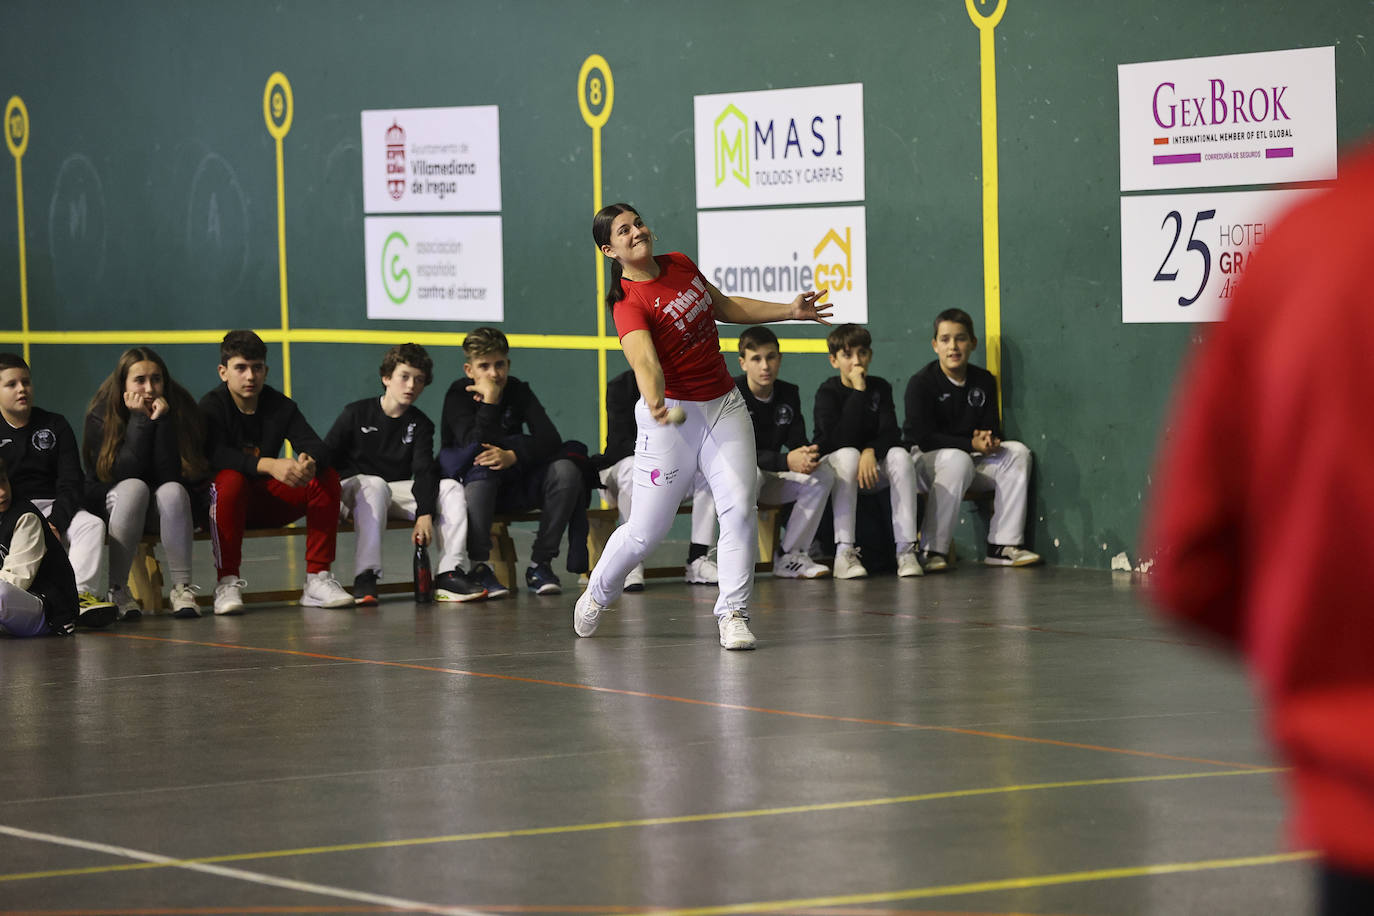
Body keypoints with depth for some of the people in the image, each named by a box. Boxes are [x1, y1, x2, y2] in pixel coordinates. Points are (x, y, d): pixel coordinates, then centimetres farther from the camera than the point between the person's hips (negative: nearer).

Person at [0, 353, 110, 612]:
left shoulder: (55, 425, 11)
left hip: (52, 506, 3)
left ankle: (80, 591, -39)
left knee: (92, 525, -27)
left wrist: (55, 523, -13)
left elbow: (71, 483, 4)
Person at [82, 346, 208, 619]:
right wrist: (140, 420, -27)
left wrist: (162, 420, -28)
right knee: (135, 487, -34)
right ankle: (116, 590, -30)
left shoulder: (180, 408, -12)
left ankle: (182, 588, -29)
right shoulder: (101, 415, -13)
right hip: (112, 503, -1)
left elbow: (170, 474, -21)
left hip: (168, 506, 1)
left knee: (172, 490, -32)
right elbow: (124, 473, -25)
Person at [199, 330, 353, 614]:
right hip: (228, 502, -4)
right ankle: (227, 584, -33)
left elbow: (316, 446, -9)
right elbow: (216, 455, -27)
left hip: (269, 502, 4)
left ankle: (317, 579, -15)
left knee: (327, 477, -15)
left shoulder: (280, 406, 4)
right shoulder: (212, 406, -8)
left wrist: (310, 462, -36)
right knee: (230, 480, -37)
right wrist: (270, 465, -41)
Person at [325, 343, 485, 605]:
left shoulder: (420, 425, 5)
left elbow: (425, 472, -8)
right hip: (354, 489, -4)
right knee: (375, 485, -39)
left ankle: (449, 573, -27)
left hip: (398, 491, 4)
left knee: (452, 488, -16)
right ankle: (365, 576, -45)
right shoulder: (357, 413, -2)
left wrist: (425, 515, -24)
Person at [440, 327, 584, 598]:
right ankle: (479, 568, -33)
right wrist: (490, 400, -29)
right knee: (482, 469, -38)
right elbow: (477, 445, -25)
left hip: (514, 488, 4)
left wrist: (513, 456, -30)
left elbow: (550, 439, -13)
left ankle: (540, 564, -17)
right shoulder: (459, 395, -9)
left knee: (566, 470, -21)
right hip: (472, 488, -4)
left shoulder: (519, 391, 1)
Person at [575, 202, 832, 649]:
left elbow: (725, 306, 21)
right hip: (672, 415, -5)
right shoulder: (629, 303, -18)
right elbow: (644, 358, -36)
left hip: (724, 406, 5)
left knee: (739, 507, -14)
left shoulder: (680, 264, 4)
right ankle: (597, 594, 29)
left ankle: (732, 612, -6)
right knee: (645, 531, 0)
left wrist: (789, 310, 16)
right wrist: (654, 401, -55)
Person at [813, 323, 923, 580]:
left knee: (899, 455, -27)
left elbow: (890, 434, -9)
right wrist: (859, 392, -26)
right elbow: (841, 439, -26)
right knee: (848, 455, -36)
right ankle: (844, 552, -41)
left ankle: (906, 549, -32)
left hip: (872, 464, 3)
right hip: (831, 463, -3)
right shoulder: (827, 392, -11)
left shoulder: (880, 388, 1)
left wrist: (871, 452, -31)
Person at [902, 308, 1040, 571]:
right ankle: (932, 550, -34)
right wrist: (972, 445, -23)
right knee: (957, 460, -37)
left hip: (973, 461, 6)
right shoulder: (921, 383, -10)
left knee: (1017, 452, -15)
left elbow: (992, 430, 7)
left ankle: (1003, 545, -19)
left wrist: (990, 442, -20)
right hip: (924, 460, -6)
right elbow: (924, 438, -17)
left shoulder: (983, 381, 6)